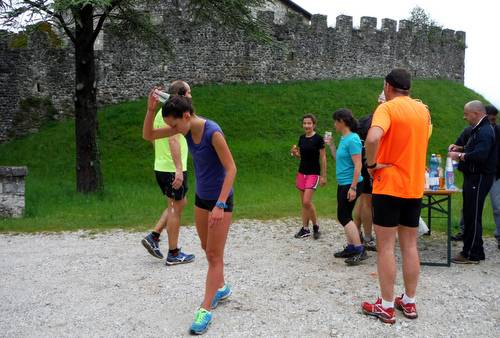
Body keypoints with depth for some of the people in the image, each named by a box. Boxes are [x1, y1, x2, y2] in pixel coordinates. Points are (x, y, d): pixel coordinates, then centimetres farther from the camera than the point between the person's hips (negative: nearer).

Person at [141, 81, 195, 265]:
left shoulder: (162, 111, 15)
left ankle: (154, 237, 15)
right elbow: (173, 140, -25)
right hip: (173, 169, -9)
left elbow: (153, 138, 22)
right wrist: (178, 169, -28)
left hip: (161, 167, 9)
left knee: (178, 204, 20)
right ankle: (173, 254, 10)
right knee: (175, 208, 1)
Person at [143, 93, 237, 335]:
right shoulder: (186, 128, -4)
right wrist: (151, 109, -15)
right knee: (207, 249, 20)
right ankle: (221, 288, 40)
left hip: (220, 199, -8)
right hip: (201, 197, 8)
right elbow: (148, 135, 1)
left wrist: (220, 205, -28)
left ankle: (206, 309, 7)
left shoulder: (213, 132, -25)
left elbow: (231, 168, -24)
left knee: (214, 255, -1)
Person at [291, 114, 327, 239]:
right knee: (303, 202, 8)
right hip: (301, 172, 6)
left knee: (307, 201, -14)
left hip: (313, 173, -6)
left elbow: (323, 158, -7)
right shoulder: (302, 138, 8)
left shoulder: (318, 139, -9)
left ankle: (316, 226, 6)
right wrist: (294, 153, -4)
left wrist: (323, 176, -8)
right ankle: (305, 229, 17)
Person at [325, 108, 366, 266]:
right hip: (342, 183, 9)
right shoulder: (343, 139, 11)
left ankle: (360, 250, -2)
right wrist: (331, 145, 12)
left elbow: (358, 165, -20)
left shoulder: (352, 140, -17)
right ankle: (351, 248, 22)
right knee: (345, 216, 13)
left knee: (344, 216, -7)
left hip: (350, 184, -9)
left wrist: (353, 187, -23)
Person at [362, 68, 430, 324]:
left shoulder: (387, 108, -12)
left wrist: (371, 164, -17)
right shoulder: (423, 110, 10)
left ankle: (386, 307, 9)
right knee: (410, 246, 13)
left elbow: (373, 138, -31)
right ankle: (409, 302, 23)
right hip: (415, 187, 7)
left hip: (388, 186, -6)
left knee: (386, 247, 1)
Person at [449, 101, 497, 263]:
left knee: (473, 216, -6)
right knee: (470, 215, 14)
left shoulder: (485, 131, -17)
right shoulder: (478, 129, 17)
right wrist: (460, 148, 13)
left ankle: (472, 255, 1)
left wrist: (460, 156, -17)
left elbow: (480, 155, -29)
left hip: (479, 179, -11)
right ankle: (470, 250, 22)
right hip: (473, 177, 11)